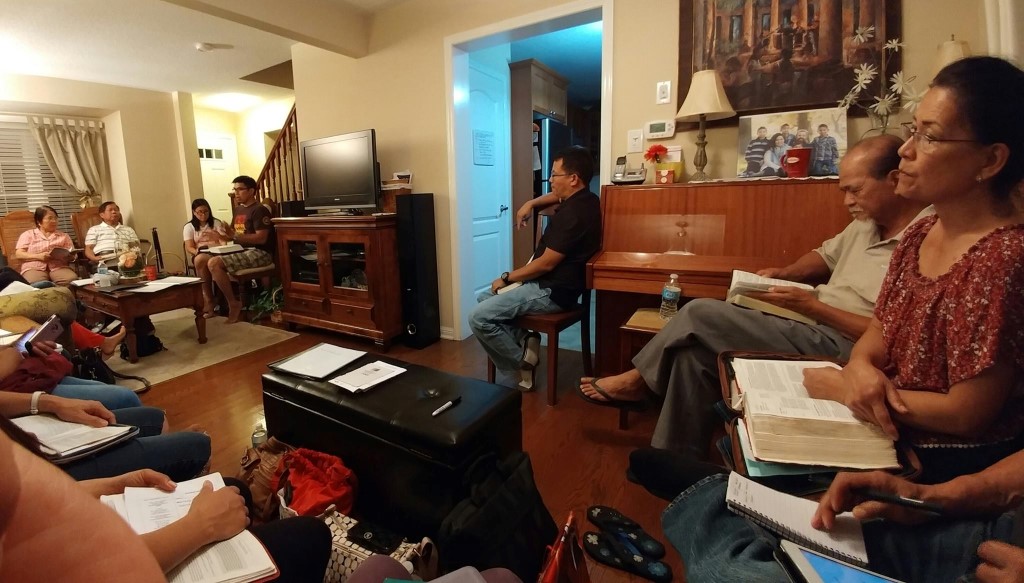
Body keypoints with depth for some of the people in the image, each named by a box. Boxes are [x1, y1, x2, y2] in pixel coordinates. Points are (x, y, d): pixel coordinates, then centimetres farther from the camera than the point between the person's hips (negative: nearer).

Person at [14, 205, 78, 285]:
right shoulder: (28, 234, 18)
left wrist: (67, 256, -9)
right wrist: (38, 256, -10)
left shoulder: (63, 236, 23)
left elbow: (72, 255, 15)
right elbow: (18, 254, 8)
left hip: (59, 267, 1)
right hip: (34, 268, -1)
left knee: (73, 280, -34)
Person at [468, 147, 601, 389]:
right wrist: (531, 204, 11)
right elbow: (556, 196, 31)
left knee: (479, 317, -15)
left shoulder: (572, 214, -24)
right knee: (485, 298, 16)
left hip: (552, 291, -11)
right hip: (551, 282, 11)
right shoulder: (583, 198, 7)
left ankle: (520, 366, -1)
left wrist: (507, 278, -11)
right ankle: (524, 342, 6)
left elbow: (546, 263, -23)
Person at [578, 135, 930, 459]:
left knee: (700, 315, -18)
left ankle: (640, 381, 6)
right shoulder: (868, 223, 12)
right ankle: (676, 461, 3)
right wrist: (786, 273, 6)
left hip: (841, 348, -9)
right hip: (812, 330, 9)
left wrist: (812, 306, -19)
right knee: (694, 352, -8)